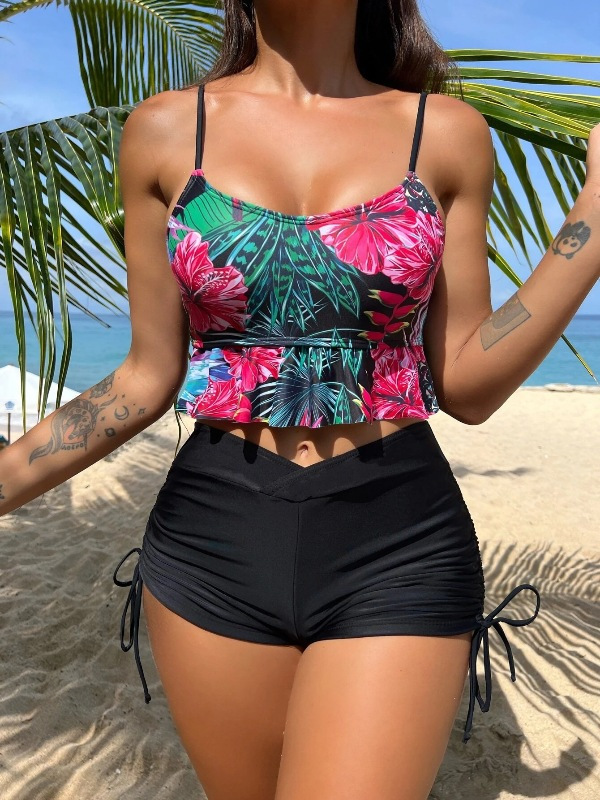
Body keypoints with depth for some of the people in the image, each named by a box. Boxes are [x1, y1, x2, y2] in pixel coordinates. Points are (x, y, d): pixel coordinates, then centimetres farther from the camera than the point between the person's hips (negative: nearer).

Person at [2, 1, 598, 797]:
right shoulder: (164, 131, 3)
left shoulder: (447, 132, 3)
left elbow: (467, 388, 0)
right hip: (213, 544, 1)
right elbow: (149, 376, 4)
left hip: (399, 550, 0)